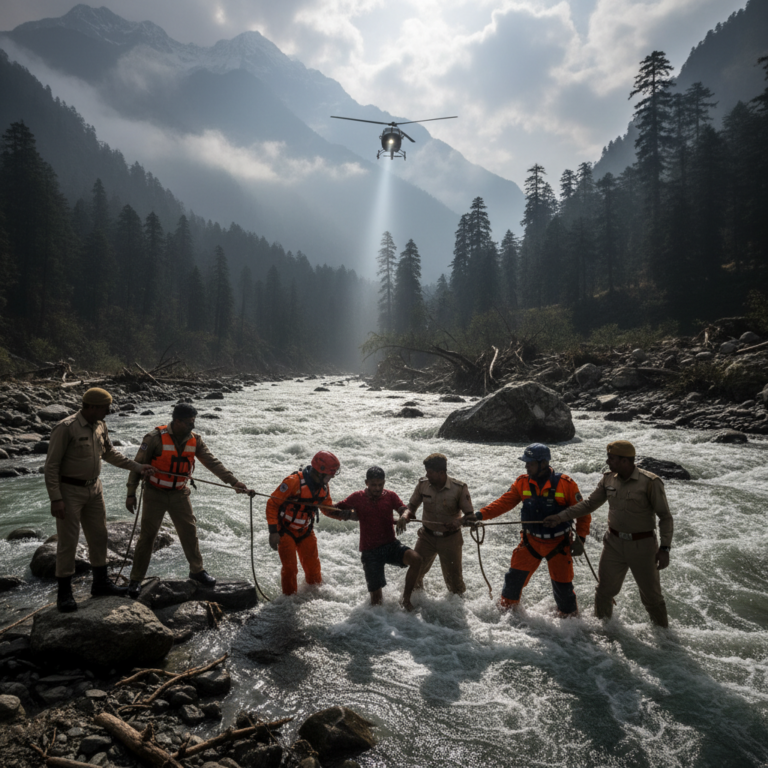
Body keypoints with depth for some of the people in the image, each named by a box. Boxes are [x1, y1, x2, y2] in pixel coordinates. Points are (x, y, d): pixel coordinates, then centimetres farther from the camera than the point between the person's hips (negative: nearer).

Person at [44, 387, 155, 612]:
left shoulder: (100, 426, 3)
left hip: (94, 488, 7)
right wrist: (55, 498, -21)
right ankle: (64, 593, 12)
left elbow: (110, 453, 17)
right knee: (68, 541, 0)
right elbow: (51, 465, -17)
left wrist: (137, 467, 11)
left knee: (99, 536, 14)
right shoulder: (66, 428, -19)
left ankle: (100, 583, 28)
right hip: (70, 491, -7)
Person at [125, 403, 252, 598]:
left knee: (189, 531, 7)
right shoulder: (155, 438, -18)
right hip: (155, 494, -3)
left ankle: (197, 570, 25)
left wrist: (233, 481, -15)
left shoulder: (195, 440, -5)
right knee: (147, 536, 3)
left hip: (180, 494, 4)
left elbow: (212, 463, -6)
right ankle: (136, 580, 17)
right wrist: (131, 494, -12)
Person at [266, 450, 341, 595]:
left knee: (313, 567, 12)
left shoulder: (323, 487, -5)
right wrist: (273, 531, -25)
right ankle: (290, 596, 18)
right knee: (290, 568, -6)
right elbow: (272, 504, -23)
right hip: (285, 531, -6)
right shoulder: (294, 481, -27)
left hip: (305, 532, 6)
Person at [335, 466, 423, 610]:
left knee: (416, 559, -27)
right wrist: (349, 515, -15)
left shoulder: (390, 496, 1)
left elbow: (405, 510, -10)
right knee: (376, 601, -1)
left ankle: (406, 599, -7)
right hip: (370, 551, -2)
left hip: (391, 545, 2)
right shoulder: (357, 497, -3)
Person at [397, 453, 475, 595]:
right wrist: (405, 516, -22)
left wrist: (459, 521, -35)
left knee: (453, 575, 8)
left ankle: (458, 597, 42)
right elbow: (412, 507, 0)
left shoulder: (459, 488, -18)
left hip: (450, 539, -2)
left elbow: (470, 515, -14)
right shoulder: (423, 485, -9)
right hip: (427, 536, 2)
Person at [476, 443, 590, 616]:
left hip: (558, 543, -3)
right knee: (515, 575, 9)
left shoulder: (565, 483, -17)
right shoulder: (522, 482, -7)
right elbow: (505, 502, -10)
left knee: (562, 583, 8)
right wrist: (481, 514, -23)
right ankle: (508, 603, 36)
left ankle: (569, 614, 36)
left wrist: (580, 538, -15)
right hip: (531, 541, 3)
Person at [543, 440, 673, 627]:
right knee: (605, 589, 13)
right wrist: (561, 517, 1)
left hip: (642, 546, -4)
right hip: (614, 543, 4)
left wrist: (664, 548, -18)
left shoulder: (650, 482, -17)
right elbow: (589, 504, 6)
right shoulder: (608, 479, -2)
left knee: (651, 595, 11)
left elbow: (665, 517, -11)